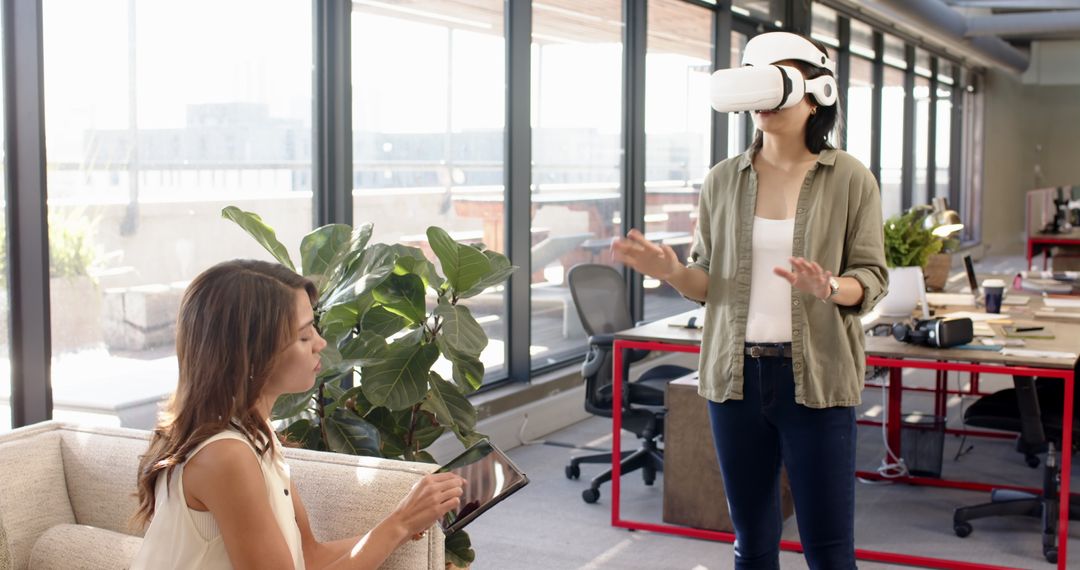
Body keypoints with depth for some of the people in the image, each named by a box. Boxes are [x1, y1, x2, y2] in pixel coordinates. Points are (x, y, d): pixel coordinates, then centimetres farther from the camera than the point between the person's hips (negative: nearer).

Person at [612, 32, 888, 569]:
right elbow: (708, 281, 8)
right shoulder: (723, 179, 5)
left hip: (816, 378, -2)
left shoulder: (850, 179, -3)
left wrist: (829, 289, -23)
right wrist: (671, 271, -13)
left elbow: (872, 277, -2)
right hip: (737, 375, 3)